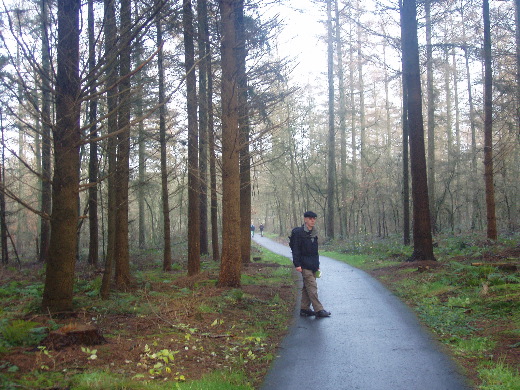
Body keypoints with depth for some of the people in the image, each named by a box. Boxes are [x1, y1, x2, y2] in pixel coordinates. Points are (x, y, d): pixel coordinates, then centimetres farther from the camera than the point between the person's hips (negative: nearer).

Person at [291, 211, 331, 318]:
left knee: (307, 287, 11)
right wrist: (297, 264, -17)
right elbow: (296, 249, -11)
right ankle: (318, 310, -9)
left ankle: (304, 309, 18)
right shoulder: (299, 232, -8)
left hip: (313, 265, 8)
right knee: (312, 287, -10)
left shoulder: (314, 233, 15)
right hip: (305, 265, -8)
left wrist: (317, 265, 22)